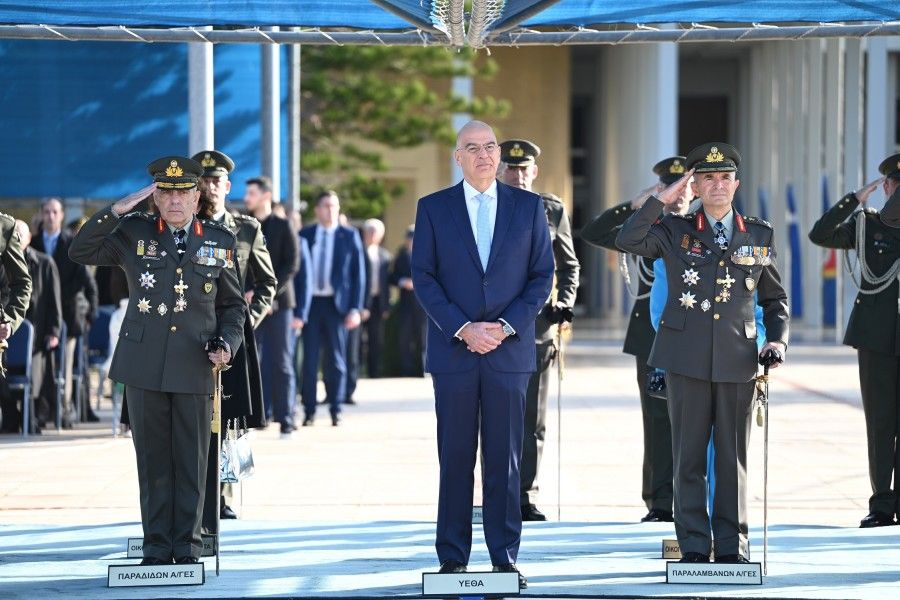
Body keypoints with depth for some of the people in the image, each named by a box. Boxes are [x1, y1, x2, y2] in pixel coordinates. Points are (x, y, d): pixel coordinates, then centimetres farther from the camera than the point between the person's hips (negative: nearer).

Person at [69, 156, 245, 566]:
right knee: (153, 460, 4)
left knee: (191, 462, 3)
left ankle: (187, 547, 11)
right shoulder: (134, 233, 6)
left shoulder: (218, 241, 7)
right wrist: (117, 210, -10)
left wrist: (227, 344, -2)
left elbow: (232, 304, 15)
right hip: (144, 366, 0)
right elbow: (81, 251, -2)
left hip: (194, 369, 0)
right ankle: (157, 548, 11)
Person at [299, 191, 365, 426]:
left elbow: (357, 274, 3)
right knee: (309, 358, 0)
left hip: (336, 304, -1)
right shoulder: (305, 235, 7)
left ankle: (335, 409, 9)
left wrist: (355, 309, -5)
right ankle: (309, 411, 6)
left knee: (336, 359, 3)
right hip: (310, 301, 1)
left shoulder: (349, 236, 5)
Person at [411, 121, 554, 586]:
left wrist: (507, 326, -8)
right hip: (453, 351, 0)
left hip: (509, 351, 0)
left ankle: (504, 559, 6)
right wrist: (462, 329, -10)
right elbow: (423, 277, 1)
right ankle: (453, 559, 7)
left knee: (505, 460, 1)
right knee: (455, 458, 2)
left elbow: (542, 275, 5)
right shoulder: (433, 208, 6)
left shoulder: (528, 207, 7)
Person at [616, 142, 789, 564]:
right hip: (688, 359, -1)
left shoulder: (759, 236, 11)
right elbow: (627, 241, -10)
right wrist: (661, 200, -10)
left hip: (738, 361, 1)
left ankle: (732, 546, 10)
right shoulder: (675, 231, 6)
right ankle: (694, 547, 7)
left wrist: (777, 340, 2)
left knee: (733, 457, 4)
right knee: (689, 456, 2)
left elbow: (774, 298, 18)